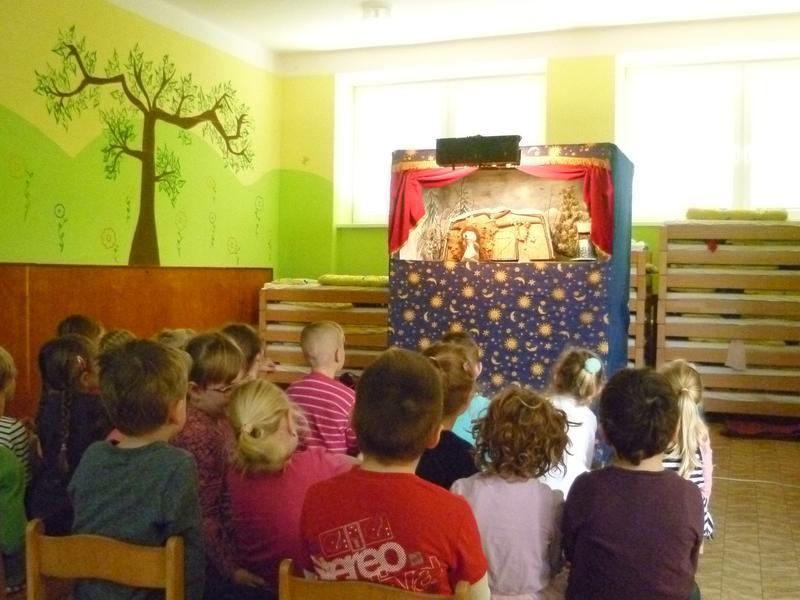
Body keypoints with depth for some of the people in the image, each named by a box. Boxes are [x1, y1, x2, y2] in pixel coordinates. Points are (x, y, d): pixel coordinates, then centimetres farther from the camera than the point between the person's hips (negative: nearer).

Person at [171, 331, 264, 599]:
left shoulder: (217, 419, 5)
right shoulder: (198, 434, -22)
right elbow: (202, 518, -21)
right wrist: (230, 569, -17)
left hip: (226, 543, 8)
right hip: (208, 564, -8)